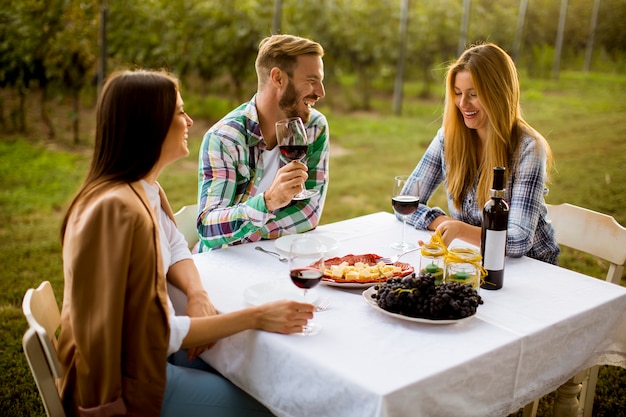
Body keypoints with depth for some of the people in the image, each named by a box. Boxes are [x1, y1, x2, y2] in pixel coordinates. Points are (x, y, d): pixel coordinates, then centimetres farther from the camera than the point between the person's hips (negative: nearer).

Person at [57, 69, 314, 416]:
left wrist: (197, 294, -12)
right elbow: (158, 332, -26)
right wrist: (256, 318, -25)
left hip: (141, 354, 8)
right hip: (121, 382, -8)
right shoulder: (119, 209, -29)